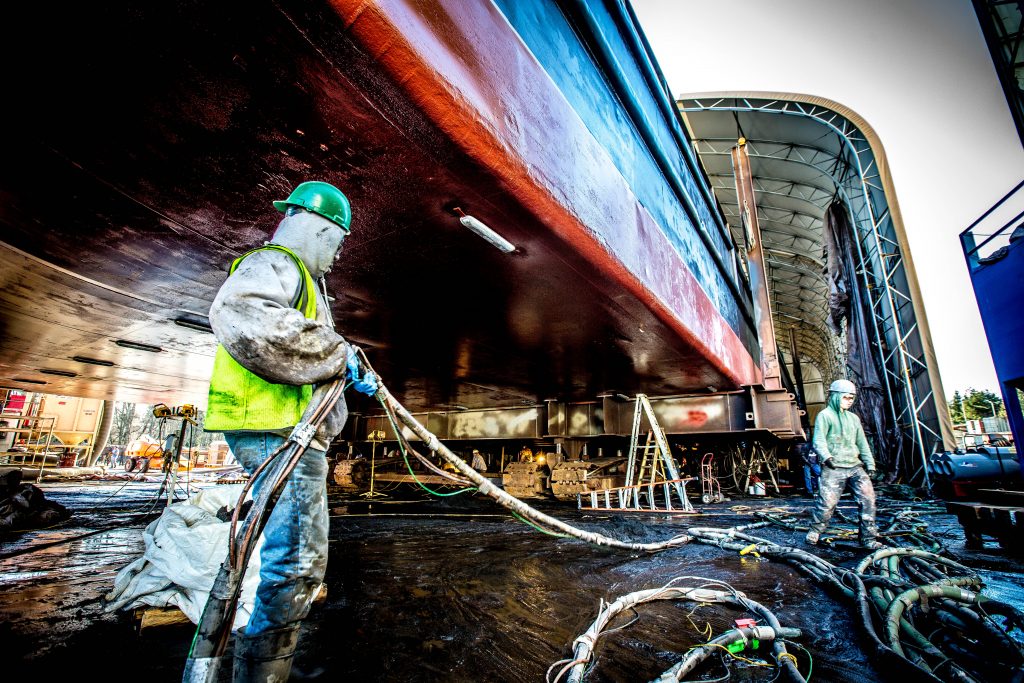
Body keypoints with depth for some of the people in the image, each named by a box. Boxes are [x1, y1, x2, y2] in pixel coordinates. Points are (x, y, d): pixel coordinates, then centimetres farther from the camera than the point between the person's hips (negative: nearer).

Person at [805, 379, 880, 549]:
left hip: (855, 466, 6)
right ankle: (815, 531, 11)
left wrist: (870, 464, 16)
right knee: (827, 501, -9)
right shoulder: (825, 415, 0)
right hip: (833, 467, -6)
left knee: (868, 498, -5)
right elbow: (819, 440, -10)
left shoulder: (853, 418, 22)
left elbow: (862, 443, 24)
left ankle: (868, 538, 8)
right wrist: (826, 456, -26)